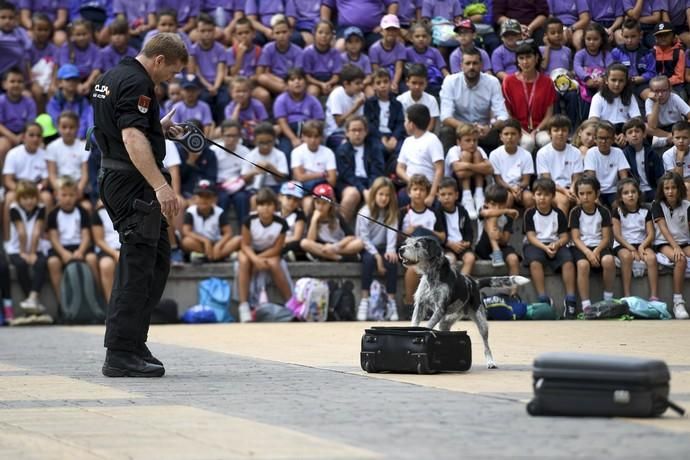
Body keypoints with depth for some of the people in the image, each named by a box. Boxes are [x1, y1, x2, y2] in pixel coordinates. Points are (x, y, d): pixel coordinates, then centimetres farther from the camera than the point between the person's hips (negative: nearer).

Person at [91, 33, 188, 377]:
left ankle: (133, 344, 18)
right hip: (134, 182, -10)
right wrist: (161, 186, -34)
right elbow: (133, 138, -28)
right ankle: (121, 355, -7)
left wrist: (158, 129, 17)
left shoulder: (112, 77, 16)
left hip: (113, 178, 10)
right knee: (137, 265, -8)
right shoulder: (136, 84, -16)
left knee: (157, 261, 16)